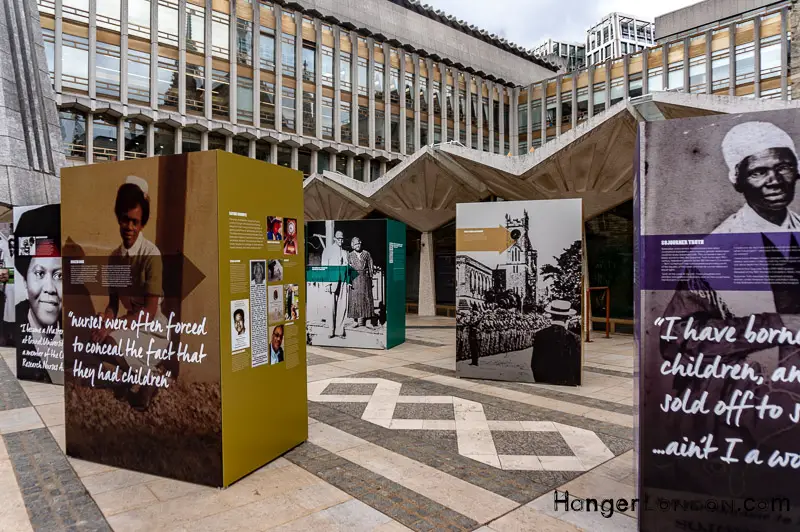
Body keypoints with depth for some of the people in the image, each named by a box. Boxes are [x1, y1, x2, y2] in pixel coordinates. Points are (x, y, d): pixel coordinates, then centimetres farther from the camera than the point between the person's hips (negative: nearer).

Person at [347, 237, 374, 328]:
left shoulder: (366, 254, 8)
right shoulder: (350, 255, 8)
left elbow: (370, 267, 8)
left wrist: (370, 278, 2)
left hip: (365, 278, 0)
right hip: (354, 279, 0)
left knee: (366, 298, -1)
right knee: (355, 299, -2)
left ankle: (368, 321, 2)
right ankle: (358, 321, 4)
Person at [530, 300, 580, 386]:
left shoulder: (539, 335, -5)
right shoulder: (574, 339, -11)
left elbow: (534, 364, 0)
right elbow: (578, 366, -4)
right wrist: (576, 383, 12)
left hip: (543, 382, 2)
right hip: (568, 383, -2)